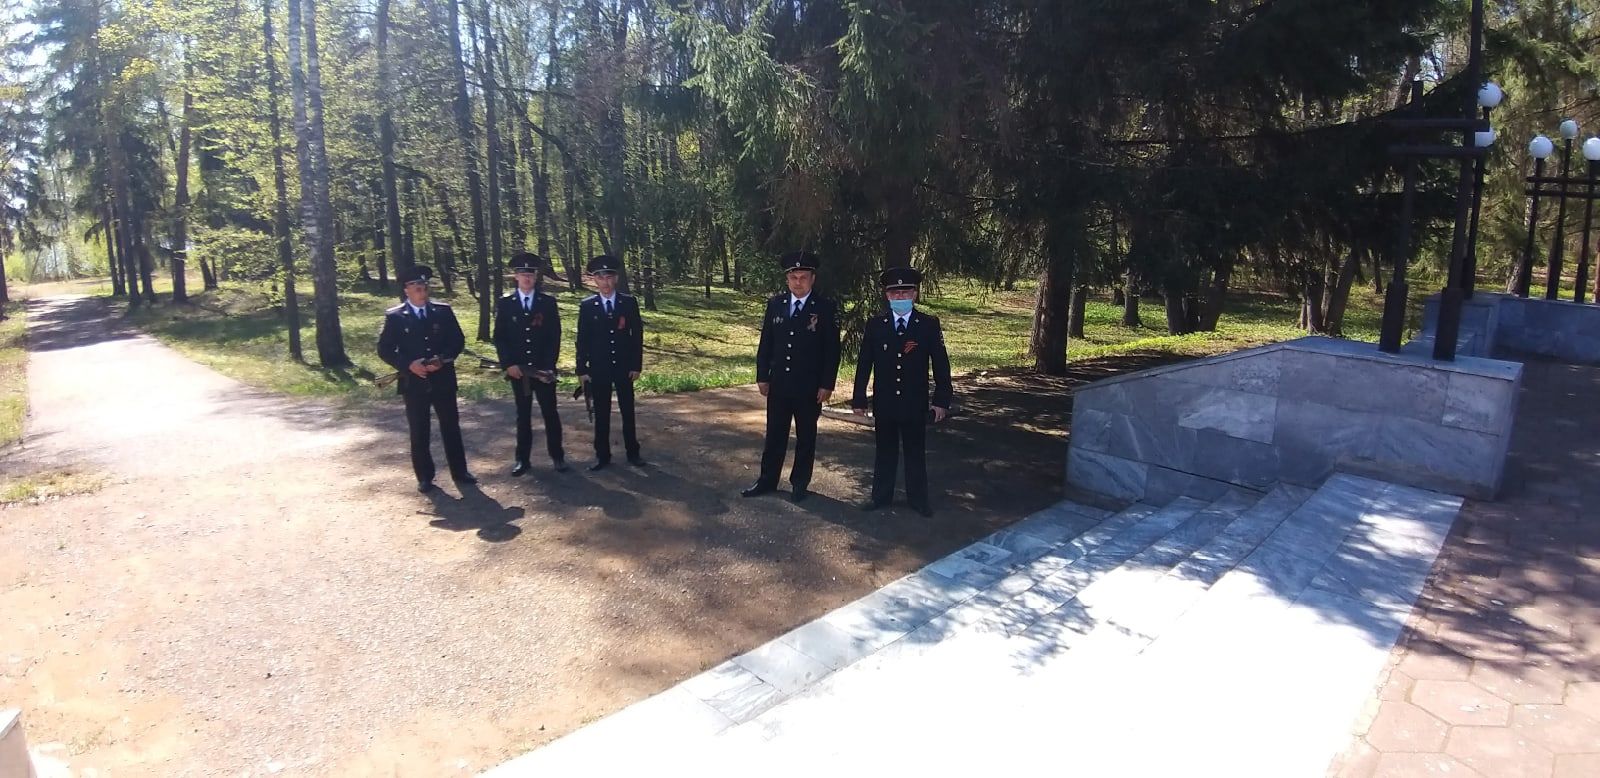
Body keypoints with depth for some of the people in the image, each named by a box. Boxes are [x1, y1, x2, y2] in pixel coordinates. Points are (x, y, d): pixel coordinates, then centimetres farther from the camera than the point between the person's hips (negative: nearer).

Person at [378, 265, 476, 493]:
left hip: (443, 380, 2)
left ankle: (459, 472, 19)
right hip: (414, 382, -1)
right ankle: (424, 477, 17)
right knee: (419, 432, 6)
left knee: (451, 427, 8)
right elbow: (384, 349, -2)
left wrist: (442, 359, -12)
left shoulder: (443, 311, 4)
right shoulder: (394, 316, -1)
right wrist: (409, 365, -16)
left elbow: (458, 341, 4)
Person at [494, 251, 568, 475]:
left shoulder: (548, 302, 1)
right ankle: (522, 459, 17)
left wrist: (549, 366, -11)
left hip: (543, 369, 0)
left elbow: (555, 337, -2)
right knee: (523, 415, 9)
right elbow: (499, 338, 2)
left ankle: (557, 456, 16)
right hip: (517, 369, 1)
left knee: (550, 413, 5)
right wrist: (508, 364, -10)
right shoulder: (505, 303, 2)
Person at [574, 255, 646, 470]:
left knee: (628, 412, 8)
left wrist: (637, 365, -4)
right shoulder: (587, 305, -1)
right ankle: (602, 455, 16)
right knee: (601, 414, 7)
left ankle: (633, 453, 18)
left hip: (624, 367, 0)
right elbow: (582, 340, 0)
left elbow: (637, 335, 1)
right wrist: (582, 369, -3)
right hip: (598, 368, 0)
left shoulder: (629, 302, -1)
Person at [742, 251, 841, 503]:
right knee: (774, 435, 12)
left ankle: (799, 483, 23)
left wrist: (827, 385, -10)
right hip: (778, 384, 3)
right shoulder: (775, 304, 3)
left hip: (810, 388, -3)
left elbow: (832, 350, -7)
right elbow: (765, 344, 7)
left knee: (806, 437, 10)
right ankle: (767, 480, 25)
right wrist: (762, 376, 3)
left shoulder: (826, 308, -7)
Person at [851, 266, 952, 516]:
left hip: (915, 404, -1)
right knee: (885, 451, 12)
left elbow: (941, 364, -3)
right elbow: (864, 364, 0)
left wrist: (941, 400, -7)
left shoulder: (929, 325, -4)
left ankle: (918, 499, 24)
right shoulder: (875, 325, -1)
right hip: (884, 403, 1)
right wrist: (859, 399, -2)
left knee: (916, 452, 10)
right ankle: (881, 496, 24)